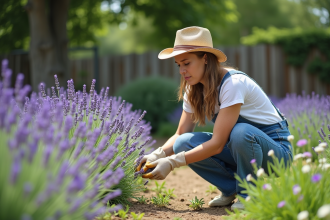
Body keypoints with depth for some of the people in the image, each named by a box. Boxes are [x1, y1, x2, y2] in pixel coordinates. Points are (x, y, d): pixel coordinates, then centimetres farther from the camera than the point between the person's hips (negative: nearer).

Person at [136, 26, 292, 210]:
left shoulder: (233, 83, -26)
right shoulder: (193, 91, -1)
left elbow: (217, 143, -29)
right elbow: (181, 134, 1)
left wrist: (172, 163, -32)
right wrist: (157, 155, -19)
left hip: (275, 149, -6)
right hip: (240, 147, 6)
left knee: (240, 132, -39)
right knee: (184, 143, -17)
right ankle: (232, 189, 1)